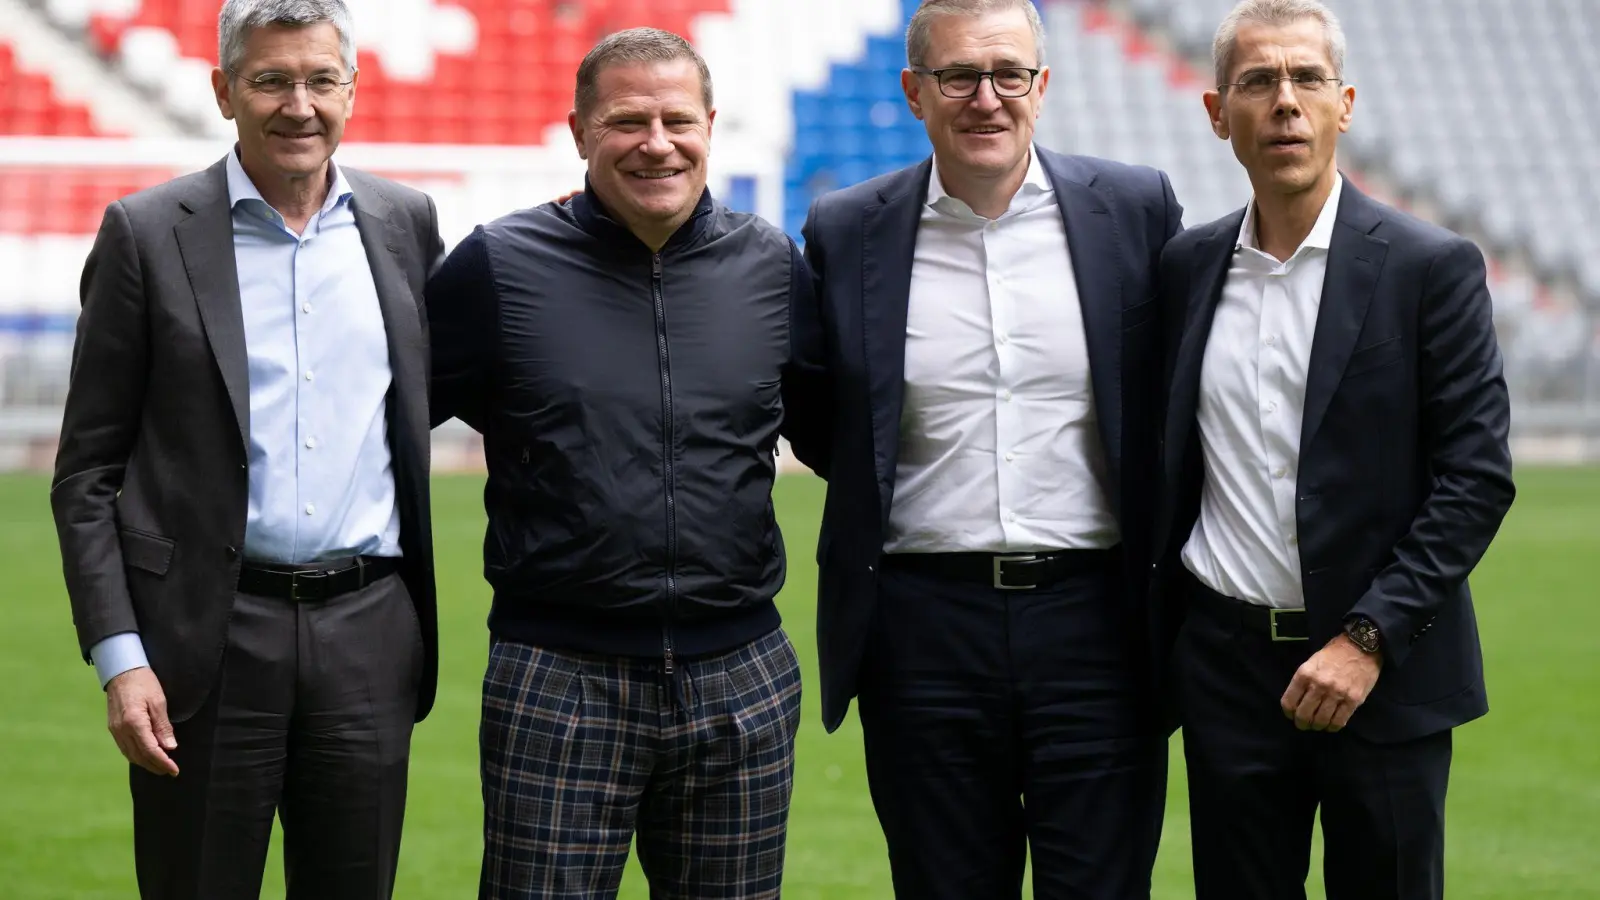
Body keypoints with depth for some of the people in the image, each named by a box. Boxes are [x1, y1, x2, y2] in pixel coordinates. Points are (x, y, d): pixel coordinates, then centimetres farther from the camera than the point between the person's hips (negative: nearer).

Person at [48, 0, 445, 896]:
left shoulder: (405, 222, 8)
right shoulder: (149, 233, -1)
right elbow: (87, 473, -1)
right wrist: (118, 657, -9)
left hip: (369, 631, 3)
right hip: (208, 642, -3)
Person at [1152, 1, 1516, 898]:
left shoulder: (1430, 267, -5)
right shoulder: (1190, 267, 8)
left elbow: (1477, 477, -9)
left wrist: (1368, 640, -16)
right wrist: (1160, 634, 6)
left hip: (1384, 674, -3)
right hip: (1227, 667, 3)